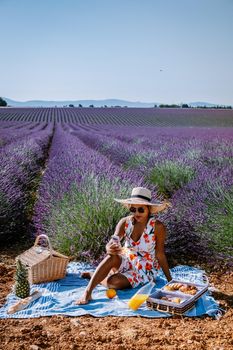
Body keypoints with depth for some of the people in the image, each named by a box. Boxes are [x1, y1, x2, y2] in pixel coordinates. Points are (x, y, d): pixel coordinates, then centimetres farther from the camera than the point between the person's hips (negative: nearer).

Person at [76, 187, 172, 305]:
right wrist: (110, 248, -48)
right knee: (112, 257, -34)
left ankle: (94, 275, 2)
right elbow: (111, 243, -23)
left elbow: (160, 255, -13)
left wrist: (170, 279, -13)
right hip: (126, 261, 3)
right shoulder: (125, 222, -12)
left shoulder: (157, 227, -20)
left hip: (144, 270, -2)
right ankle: (87, 293, -24)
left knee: (113, 282, -29)